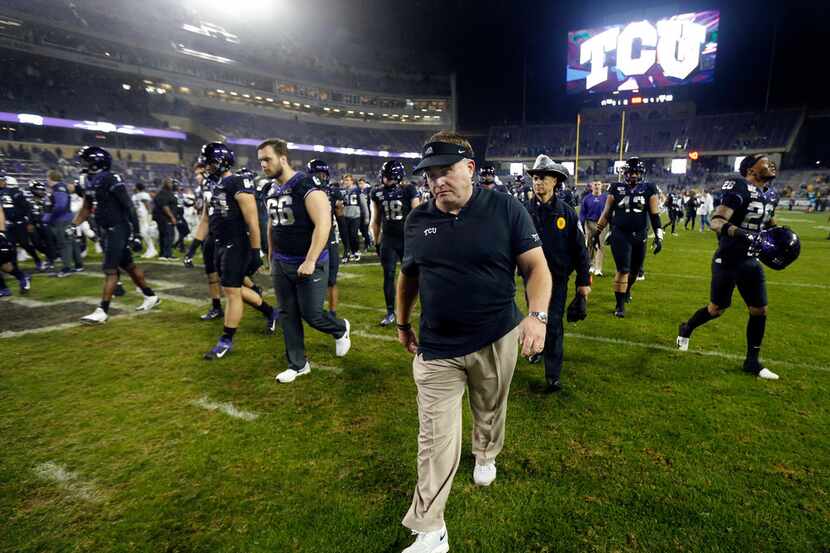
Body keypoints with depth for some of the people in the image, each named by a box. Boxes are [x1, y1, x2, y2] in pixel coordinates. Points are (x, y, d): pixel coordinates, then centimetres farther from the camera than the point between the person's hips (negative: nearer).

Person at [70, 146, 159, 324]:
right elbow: (87, 208, 21)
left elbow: (129, 207, -17)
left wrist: (136, 234, -18)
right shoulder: (90, 183, 9)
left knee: (110, 270, -6)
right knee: (128, 266, 15)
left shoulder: (112, 181, -17)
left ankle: (102, 311, -2)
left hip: (118, 230, -9)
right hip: (106, 231, 9)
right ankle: (151, 296, 27)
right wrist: (73, 226, 12)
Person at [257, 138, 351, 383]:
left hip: (308, 264, -7)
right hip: (281, 264, 8)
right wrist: (272, 258, 21)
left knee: (311, 314, -2)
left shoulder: (307, 186, -16)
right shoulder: (273, 191, 9)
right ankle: (298, 364, 25)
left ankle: (341, 329, 31)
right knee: (288, 315, 11)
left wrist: (310, 262, -24)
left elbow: (323, 224, -23)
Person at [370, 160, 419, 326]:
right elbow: (376, 220, 11)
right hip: (388, 240, 3)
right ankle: (390, 313, 13)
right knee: (388, 276, 3)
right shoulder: (377, 193, 2)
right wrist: (376, 242, 12)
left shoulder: (409, 191, -8)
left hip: (407, 239, -3)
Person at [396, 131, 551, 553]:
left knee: (490, 411, 24)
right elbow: (408, 275, 13)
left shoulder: (506, 210, -9)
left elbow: (536, 267, -7)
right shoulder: (418, 220, 0)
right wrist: (402, 323, 19)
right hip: (436, 348, 1)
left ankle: (485, 455, 56)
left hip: (497, 340, 0)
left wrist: (537, 315, -23)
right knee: (436, 441, 2)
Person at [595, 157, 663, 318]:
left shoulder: (649, 189, 2)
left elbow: (654, 215, 2)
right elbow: (607, 213, 6)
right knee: (623, 270, -7)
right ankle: (620, 304, 4)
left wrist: (658, 237, -3)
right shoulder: (617, 189, 0)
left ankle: (627, 289, 46)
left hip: (640, 236, 2)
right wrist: (597, 231, 5)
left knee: (635, 269, 15)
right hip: (620, 235, -2)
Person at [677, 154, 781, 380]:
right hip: (727, 261, -7)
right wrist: (734, 231, -45)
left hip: (751, 261, 7)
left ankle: (752, 361, 18)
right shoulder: (739, 189, -17)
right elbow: (716, 221, -26)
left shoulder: (770, 194, 10)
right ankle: (686, 329, 32)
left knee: (759, 310, 5)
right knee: (717, 309, 4)